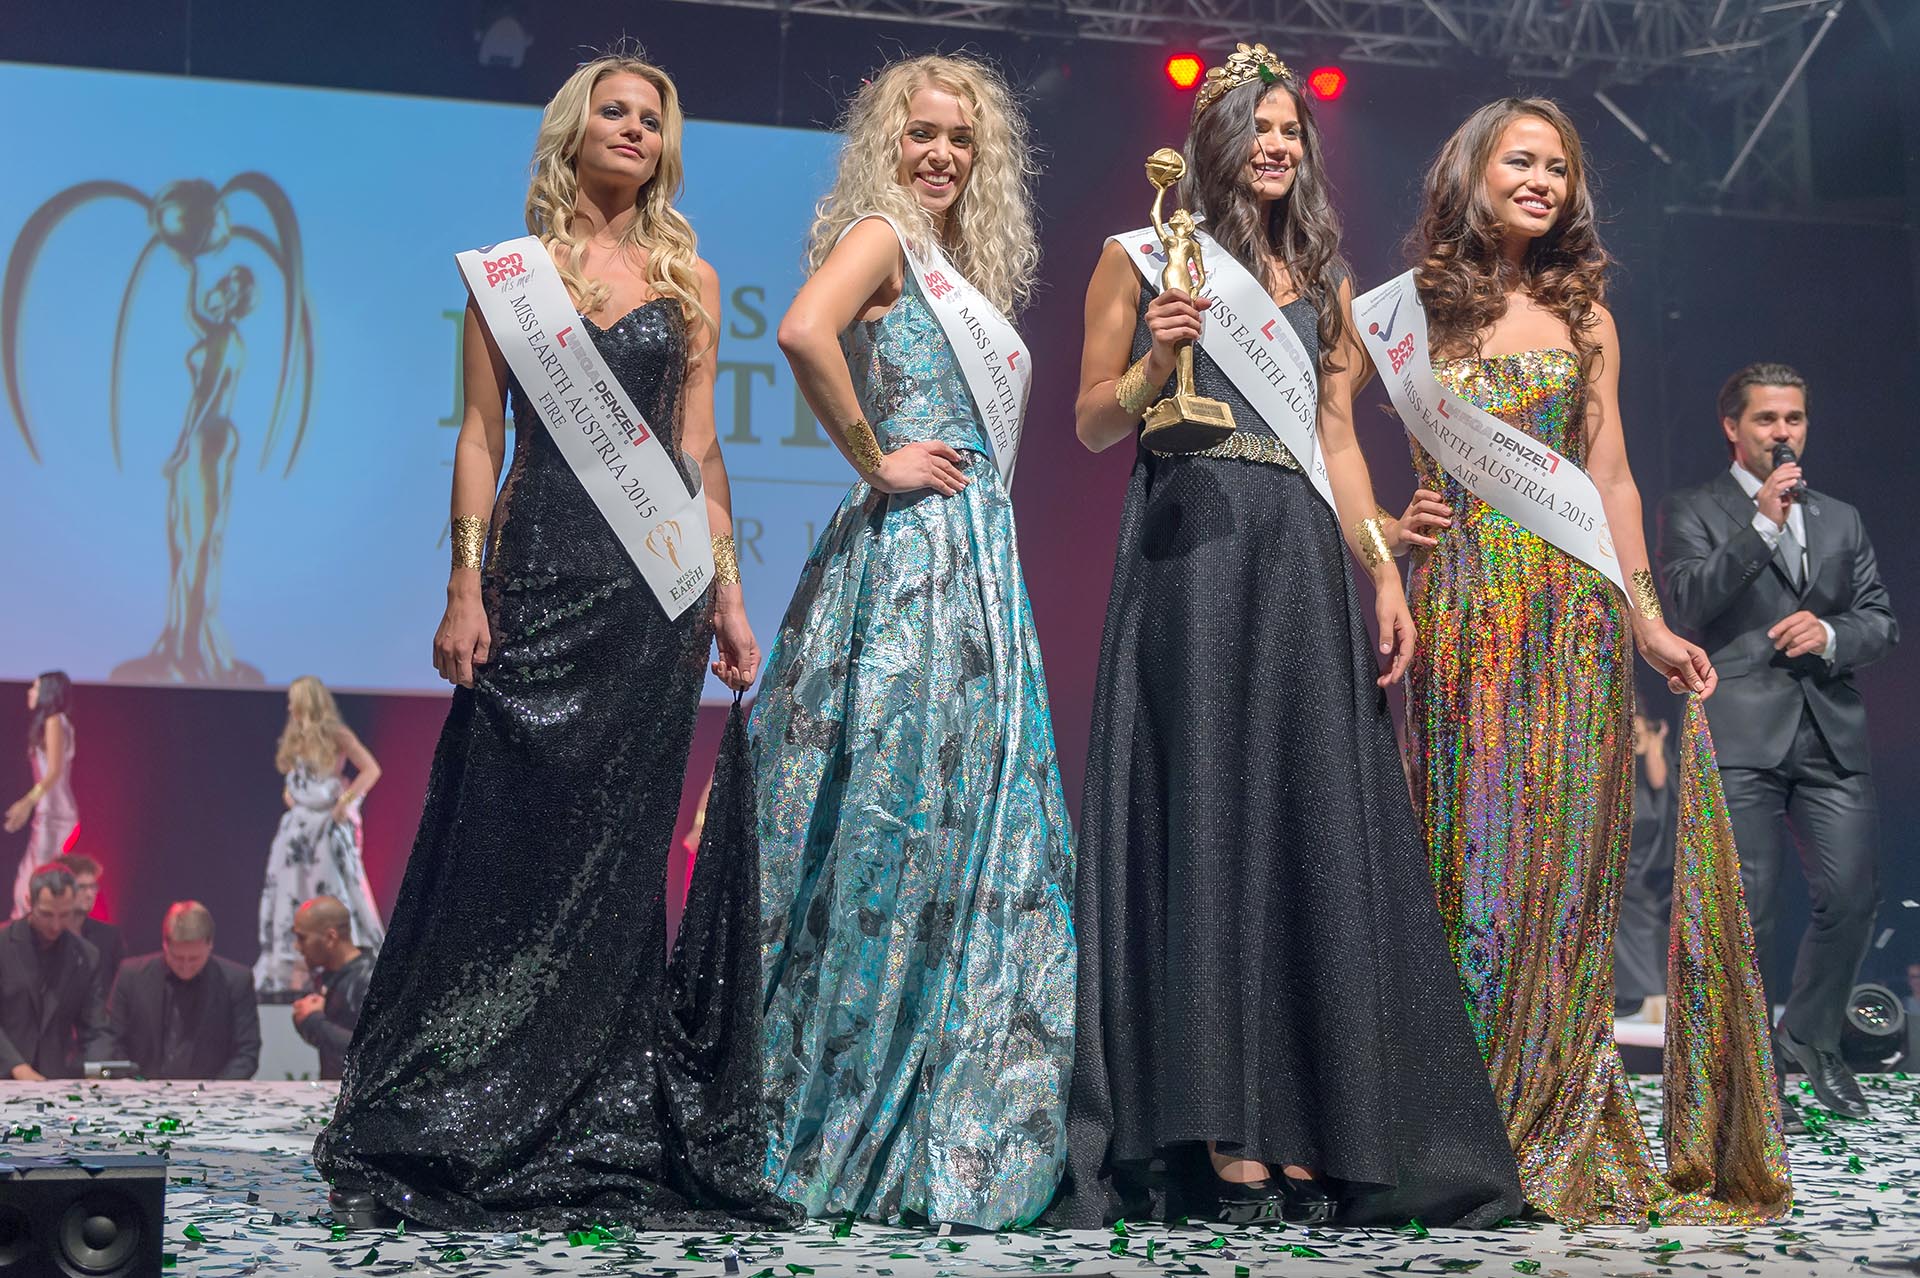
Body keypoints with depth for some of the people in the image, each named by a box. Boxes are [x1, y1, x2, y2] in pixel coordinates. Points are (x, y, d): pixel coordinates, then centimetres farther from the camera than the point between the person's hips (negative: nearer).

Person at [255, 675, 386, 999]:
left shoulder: (336, 735, -5)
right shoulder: (294, 739, 14)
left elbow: (372, 770, -11)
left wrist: (346, 801, -15)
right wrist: (288, 796, 8)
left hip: (329, 827, -6)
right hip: (297, 827, 6)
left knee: (332, 898, -6)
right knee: (294, 901, 3)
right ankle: (296, 980, 5)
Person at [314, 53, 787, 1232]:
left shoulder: (688, 279, 13)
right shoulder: (513, 270, 9)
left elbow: (699, 448, 11)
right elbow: (481, 435, 4)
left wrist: (729, 593, 4)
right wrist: (467, 586, -6)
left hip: (655, 575, 1)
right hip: (537, 569, -1)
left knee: (614, 846, 2)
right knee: (507, 837, -4)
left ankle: (605, 1133, 8)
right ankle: (460, 1128, 4)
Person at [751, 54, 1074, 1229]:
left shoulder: (964, 267, 21)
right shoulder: (881, 236, -5)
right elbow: (805, 333, -25)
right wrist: (874, 460, -17)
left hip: (977, 562, 9)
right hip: (910, 553, -9)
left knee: (975, 831, 8)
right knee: (899, 820, -8)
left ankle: (946, 1123, 14)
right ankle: (833, 1123, -1)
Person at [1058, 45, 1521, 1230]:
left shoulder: (1324, 276, 19)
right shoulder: (1146, 259, 7)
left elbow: (1338, 440, 17)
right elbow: (1093, 424, 5)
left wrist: (1385, 574, 7)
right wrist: (1158, 359, -14)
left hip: (1305, 566, 5)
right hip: (1190, 556, -4)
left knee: (1315, 829, 0)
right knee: (1206, 825, -6)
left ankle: (1306, 1128, 3)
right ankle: (1223, 1137, -6)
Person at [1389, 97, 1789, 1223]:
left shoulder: (1584, 318, 11)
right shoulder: (1417, 311, 8)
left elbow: (1611, 480, 10)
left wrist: (1648, 620, 3)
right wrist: (1393, 521, -10)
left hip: (1570, 604, 1)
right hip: (1458, 600, -1)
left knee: (1559, 845, -1)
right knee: (1467, 844, -1)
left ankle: (1554, 1129, 6)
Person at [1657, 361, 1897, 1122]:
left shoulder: (1840, 520, 20)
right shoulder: (1692, 513, 5)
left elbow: (1882, 625, 15)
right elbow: (1692, 606, -11)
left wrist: (1831, 633, -6)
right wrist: (1763, 522, -16)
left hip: (1832, 736, 4)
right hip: (1740, 737, -4)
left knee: (1853, 895, 1)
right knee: (1745, 911, -4)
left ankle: (1810, 1036, 23)